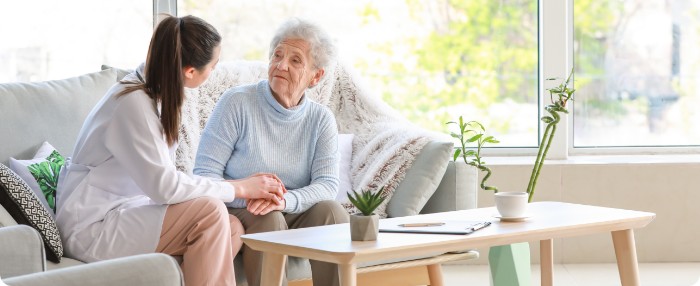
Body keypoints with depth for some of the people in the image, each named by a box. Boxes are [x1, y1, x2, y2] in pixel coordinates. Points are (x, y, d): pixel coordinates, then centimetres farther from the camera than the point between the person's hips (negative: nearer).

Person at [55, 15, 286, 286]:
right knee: (209, 211, -23)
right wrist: (239, 188, -15)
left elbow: (160, 179, 4)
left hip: (122, 213, 9)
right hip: (92, 228, -9)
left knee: (232, 228, -6)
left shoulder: (156, 93, 7)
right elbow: (165, 187, -25)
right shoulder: (133, 103, -21)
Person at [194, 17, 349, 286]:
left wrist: (285, 200, -31)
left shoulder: (321, 120, 2)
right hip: (238, 214, -3)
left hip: (292, 215, 3)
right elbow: (205, 173, -12)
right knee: (269, 219, -33)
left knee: (331, 210, -24)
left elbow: (327, 184, -10)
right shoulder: (237, 102, -8)